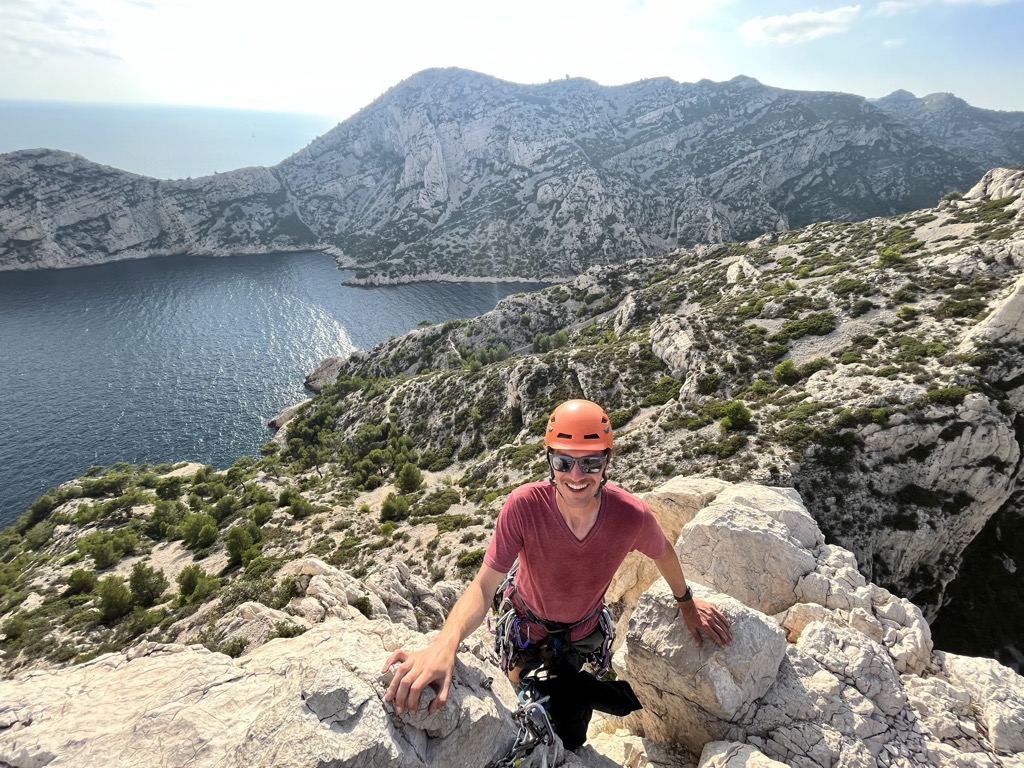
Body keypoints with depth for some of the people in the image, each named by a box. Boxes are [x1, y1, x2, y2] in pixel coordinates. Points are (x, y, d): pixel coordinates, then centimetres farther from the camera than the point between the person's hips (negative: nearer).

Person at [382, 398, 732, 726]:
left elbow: (664, 553, -9)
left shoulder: (632, 515, -33)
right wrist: (445, 642, -56)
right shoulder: (524, 505, -38)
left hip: (584, 629, 2)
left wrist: (686, 602, 8)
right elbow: (484, 586, -38)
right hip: (528, 620, -2)